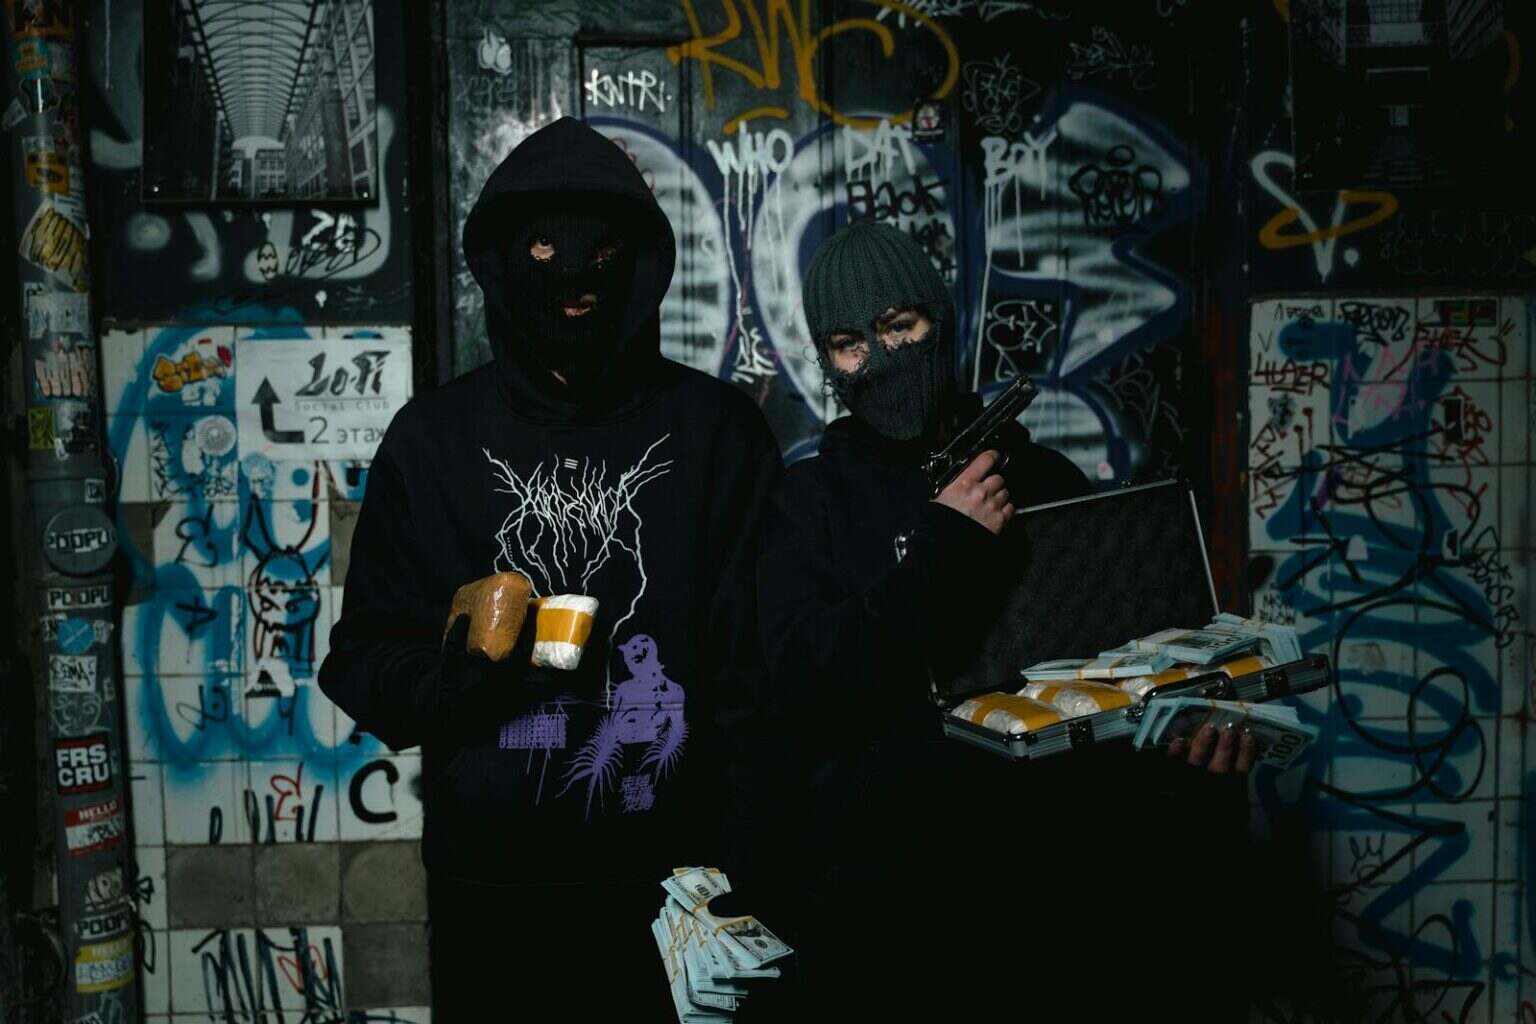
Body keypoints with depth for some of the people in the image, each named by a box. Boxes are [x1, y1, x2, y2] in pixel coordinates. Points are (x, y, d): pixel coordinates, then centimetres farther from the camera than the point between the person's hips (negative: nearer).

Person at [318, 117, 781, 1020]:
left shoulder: (717, 429, -1)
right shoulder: (436, 436, 1)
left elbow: (760, 662, 0)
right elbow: (367, 666, 3)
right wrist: (460, 666, -18)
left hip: (672, 879, 0)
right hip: (491, 883, 1)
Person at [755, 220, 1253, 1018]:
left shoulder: (1044, 478, 10)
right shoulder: (810, 498, 5)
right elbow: (800, 688, -8)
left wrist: (1208, 723, -9)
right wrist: (936, 550, -13)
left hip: (1054, 859, 2)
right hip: (880, 875, -2)